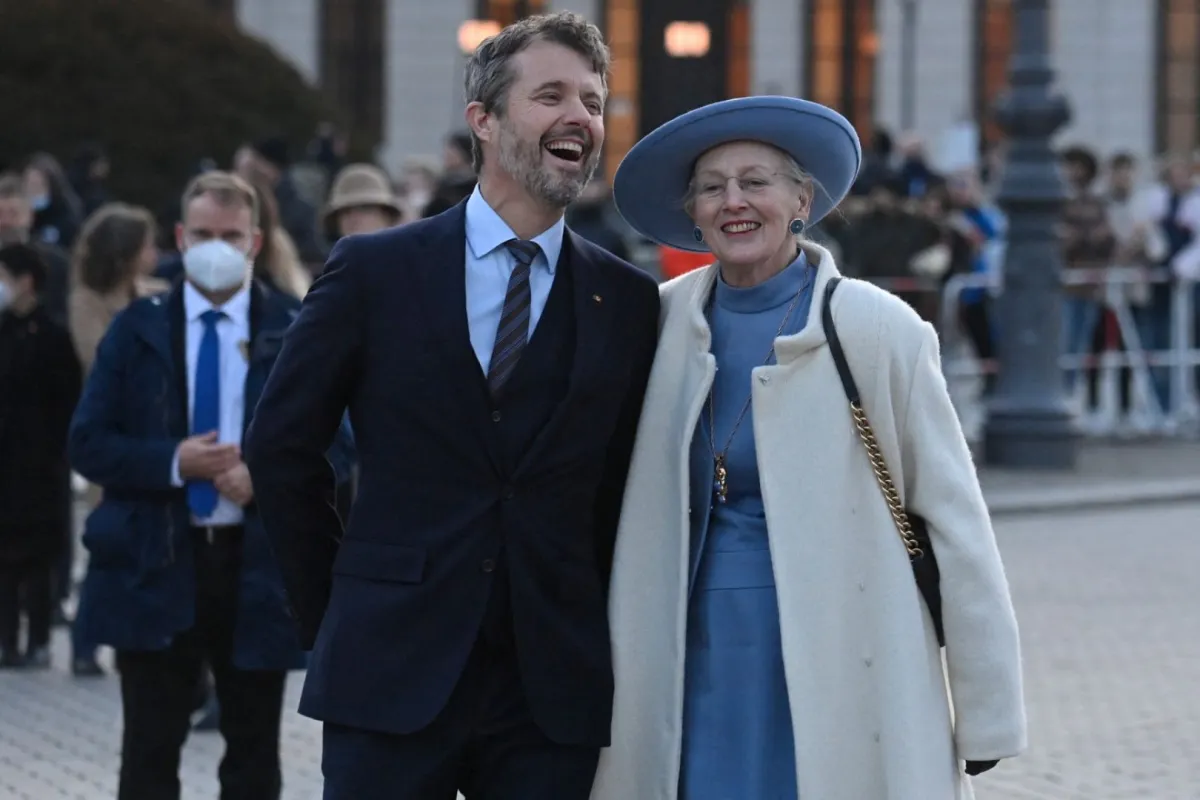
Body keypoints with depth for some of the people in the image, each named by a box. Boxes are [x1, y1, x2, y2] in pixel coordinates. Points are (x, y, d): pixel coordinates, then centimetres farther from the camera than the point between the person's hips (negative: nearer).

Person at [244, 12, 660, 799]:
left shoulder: (629, 300, 6)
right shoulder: (374, 270, 1)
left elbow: (629, 485, 11)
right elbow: (281, 447, 6)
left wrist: (590, 630, 6)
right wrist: (338, 613, 7)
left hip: (553, 685, 1)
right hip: (392, 671, -1)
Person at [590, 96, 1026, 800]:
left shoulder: (877, 328, -5)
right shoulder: (664, 321, 6)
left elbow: (957, 527, -4)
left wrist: (988, 714, -6)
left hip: (840, 664, -3)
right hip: (699, 669, 3)